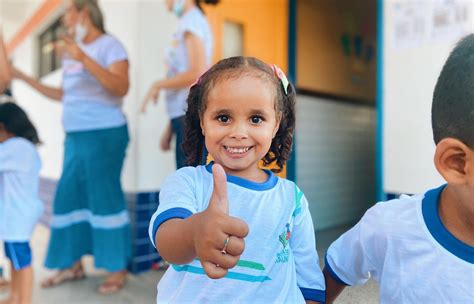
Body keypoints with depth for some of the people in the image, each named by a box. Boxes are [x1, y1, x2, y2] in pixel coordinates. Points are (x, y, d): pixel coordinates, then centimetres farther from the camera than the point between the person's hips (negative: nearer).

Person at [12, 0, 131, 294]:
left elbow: (121, 88, -19)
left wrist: (84, 59, -25)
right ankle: (73, 264, 20)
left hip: (104, 133, -8)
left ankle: (118, 268, 6)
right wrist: (23, 77, 23)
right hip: (75, 136, 8)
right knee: (69, 196, 7)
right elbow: (64, 95, 22)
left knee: (104, 197, -7)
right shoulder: (72, 51, 17)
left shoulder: (110, 44, -4)